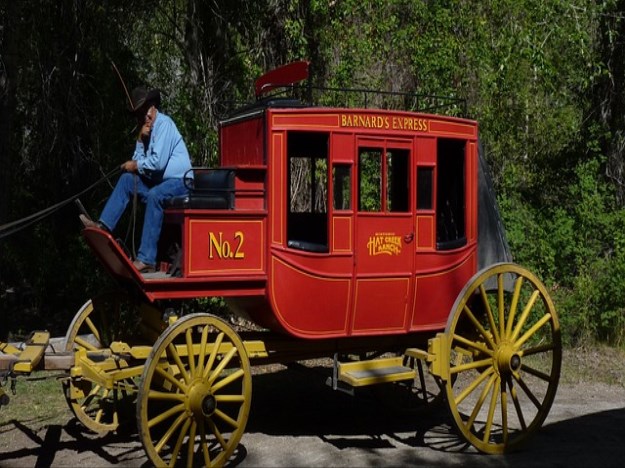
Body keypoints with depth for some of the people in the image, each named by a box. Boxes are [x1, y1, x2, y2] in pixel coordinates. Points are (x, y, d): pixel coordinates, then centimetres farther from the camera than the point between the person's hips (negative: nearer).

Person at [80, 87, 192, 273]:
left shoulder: (164, 123, -12)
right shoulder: (146, 129, 15)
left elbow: (158, 162, -20)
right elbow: (138, 162, 7)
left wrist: (136, 165, -4)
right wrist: (141, 140, -6)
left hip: (180, 181, -9)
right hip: (160, 181, 9)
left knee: (154, 195, -34)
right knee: (126, 179, 2)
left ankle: (146, 260, -37)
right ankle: (103, 225, -4)